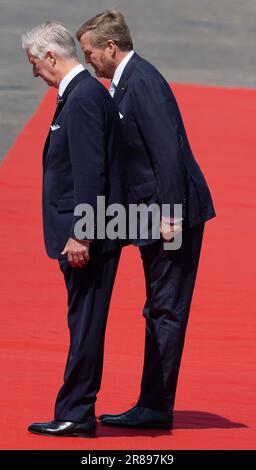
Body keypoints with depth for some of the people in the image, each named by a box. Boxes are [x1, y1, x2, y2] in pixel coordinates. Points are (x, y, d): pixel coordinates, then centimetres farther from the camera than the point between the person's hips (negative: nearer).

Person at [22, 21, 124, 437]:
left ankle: (76, 415, -1)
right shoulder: (81, 93, 16)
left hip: (88, 235, -10)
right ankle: (75, 413, 18)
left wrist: (80, 235, -22)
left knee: (85, 325, -5)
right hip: (82, 233, 10)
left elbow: (90, 172, -22)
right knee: (83, 325, 13)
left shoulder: (83, 98, -16)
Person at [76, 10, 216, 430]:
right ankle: (153, 406, 19)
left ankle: (155, 407, -2)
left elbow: (168, 151, -22)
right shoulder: (124, 83, 15)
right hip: (154, 217, 10)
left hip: (173, 214, -10)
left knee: (167, 310, -5)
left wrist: (170, 216, -23)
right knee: (159, 311, 13)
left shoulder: (142, 82, -16)